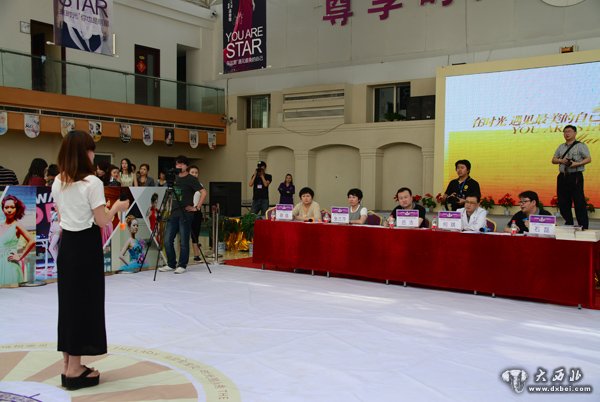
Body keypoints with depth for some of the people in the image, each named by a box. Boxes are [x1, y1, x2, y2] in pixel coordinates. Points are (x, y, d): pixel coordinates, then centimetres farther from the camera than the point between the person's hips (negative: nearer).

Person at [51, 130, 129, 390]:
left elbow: (62, 214, 13)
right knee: (84, 302, 1)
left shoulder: (58, 182, 6)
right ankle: (74, 369, 8)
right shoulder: (92, 182, -16)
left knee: (68, 300, 13)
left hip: (66, 242, 7)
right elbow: (101, 221, -13)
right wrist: (117, 207, 2)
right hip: (86, 245, -7)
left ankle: (68, 364, 21)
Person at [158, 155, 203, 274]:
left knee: (183, 241, -2)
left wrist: (197, 207, -15)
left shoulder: (191, 179, -5)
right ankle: (171, 264, 16)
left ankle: (182, 265, 9)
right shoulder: (174, 178, 14)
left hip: (185, 214, -6)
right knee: (167, 240, 4)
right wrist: (170, 208, 16)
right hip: (174, 213, 6)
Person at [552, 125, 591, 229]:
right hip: (562, 177, 6)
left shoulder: (580, 146, 0)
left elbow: (588, 159, -7)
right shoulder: (561, 147, 18)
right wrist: (561, 161, -4)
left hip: (575, 177, -6)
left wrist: (577, 164, -21)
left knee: (579, 202, -6)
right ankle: (568, 224, 20)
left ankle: (583, 226, -1)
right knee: (563, 202, 8)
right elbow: (553, 160, 17)